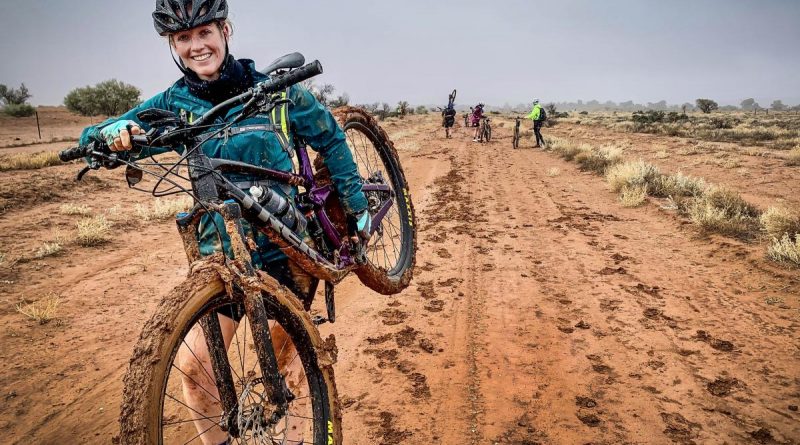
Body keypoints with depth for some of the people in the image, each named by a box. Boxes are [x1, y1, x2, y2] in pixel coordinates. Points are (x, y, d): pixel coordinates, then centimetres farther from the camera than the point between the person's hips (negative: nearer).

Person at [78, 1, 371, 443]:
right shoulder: (174, 103, -1)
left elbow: (330, 139, 4)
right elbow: (93, 136, 0)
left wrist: (357, 207, 4)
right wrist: (112, 132, -24)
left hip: (288, 245, -1)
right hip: (221, 251, 2)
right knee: (194, 364, -7)